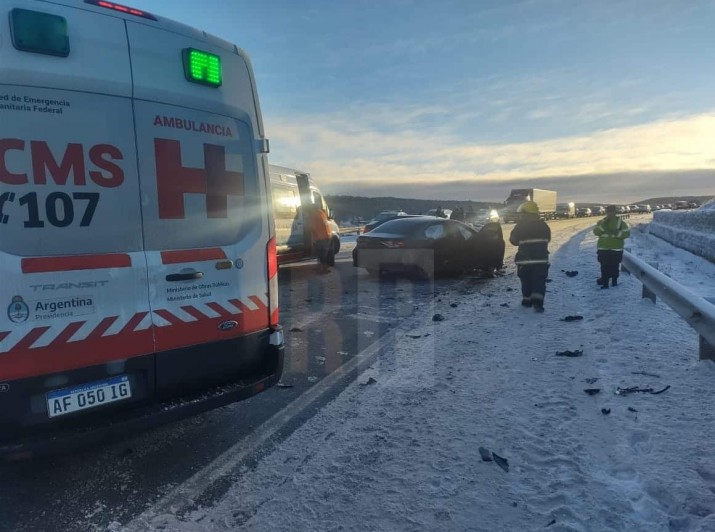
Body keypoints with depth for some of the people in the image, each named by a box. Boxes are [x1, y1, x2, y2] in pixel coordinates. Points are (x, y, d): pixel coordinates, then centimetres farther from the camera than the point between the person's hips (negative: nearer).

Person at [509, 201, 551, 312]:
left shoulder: (520, 226, -7)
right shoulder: (543, 225, 6)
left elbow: (513, 240, 0)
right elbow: (548, 239, 16)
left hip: (525, 258, -2)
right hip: (541, 259, 2)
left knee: (526, 281, 12)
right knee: (539, 281, -1)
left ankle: (527, 300, 19)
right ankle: (537, 302, -15)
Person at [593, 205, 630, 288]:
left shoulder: (620, 222, -1)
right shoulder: (601, 222, 5)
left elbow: (627, 233, -7)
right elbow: (596, 232, -7)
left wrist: (616, 233, -22)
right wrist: (603, 225, -20)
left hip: (616, 249, -2)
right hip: (603, 249, 2)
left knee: (614, 266, 6)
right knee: (604, 267, 2)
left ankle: (614, 281, 18)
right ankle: (605, 283, 10)